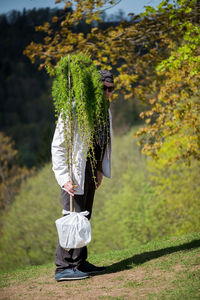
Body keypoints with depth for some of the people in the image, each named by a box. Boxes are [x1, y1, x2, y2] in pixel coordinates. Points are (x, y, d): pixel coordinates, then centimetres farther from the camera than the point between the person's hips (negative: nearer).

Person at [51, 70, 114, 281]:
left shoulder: (105, 112, 10)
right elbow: (57, 145, -16)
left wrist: (100, 170, 15)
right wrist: (64, 177, -22)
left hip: (91, 172, 8)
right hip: (75, 172, -8)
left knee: (84, 217, 12)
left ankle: (79, 263, 20)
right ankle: (63, 267, -2)